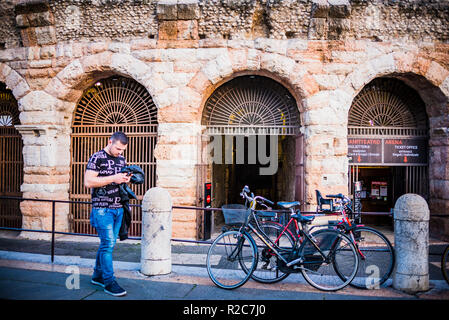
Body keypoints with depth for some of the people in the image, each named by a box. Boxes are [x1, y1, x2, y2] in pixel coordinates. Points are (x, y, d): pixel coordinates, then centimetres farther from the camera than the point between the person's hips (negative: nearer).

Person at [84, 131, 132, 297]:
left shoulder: (121, 159, 14)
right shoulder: (97, 158, -8)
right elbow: (88, 181, -15)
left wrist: (126, 179, 2)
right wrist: (113, 178, -20)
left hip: (118, 208, 7)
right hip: (102, 209, -7)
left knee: (109, 243, 13)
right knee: (108, 243, -8)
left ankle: (98, 276, 27)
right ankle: (109, 282, 1)